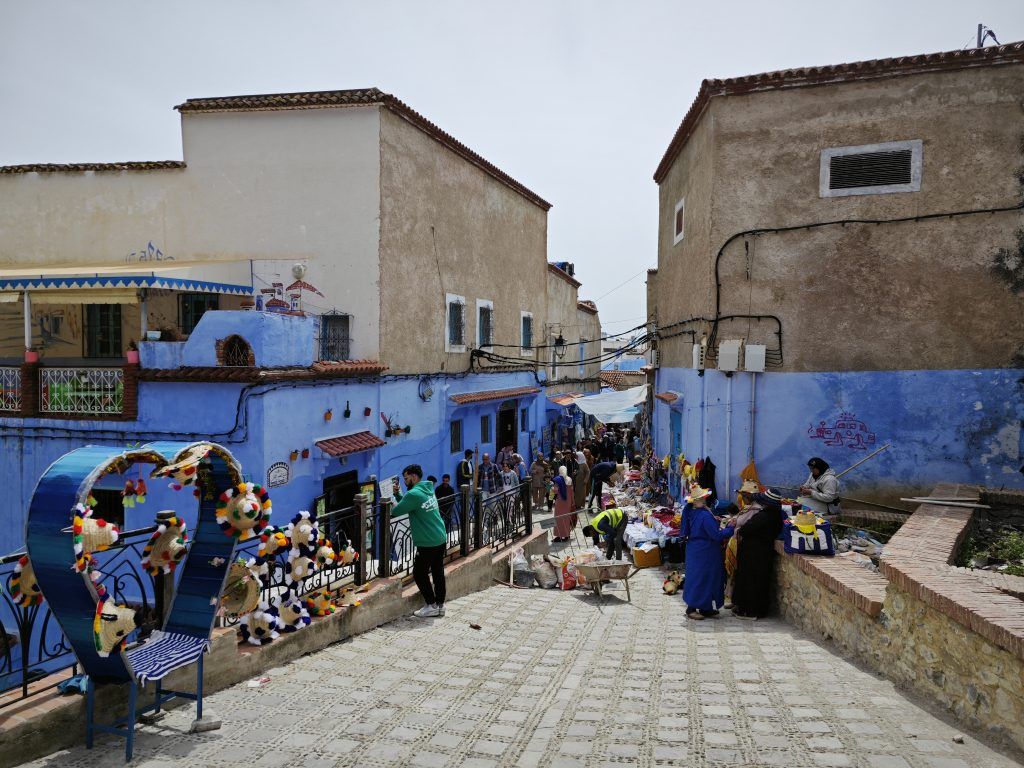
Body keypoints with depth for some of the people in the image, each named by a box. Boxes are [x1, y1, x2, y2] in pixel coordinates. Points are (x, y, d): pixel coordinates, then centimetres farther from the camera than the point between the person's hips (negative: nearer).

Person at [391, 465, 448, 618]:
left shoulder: (414, 494, -18)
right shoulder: (428, 489, 11)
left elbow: (395, 511, -13)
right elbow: (406, 504, 16)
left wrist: (388, 510, 7)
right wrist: (397, 493, 4)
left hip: (427, 543, -9)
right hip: (441, 538, 9)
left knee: (420, 573, 4)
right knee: (438, 572, 13)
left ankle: (431, 606, 7)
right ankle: (440, 605, 20)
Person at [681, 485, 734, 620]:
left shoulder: (690, 512, 2)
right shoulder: (705, 515, -25)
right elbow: (717, 535, -23)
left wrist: (713, 520, 12)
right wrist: (730, 528, -11)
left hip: (694, 549, 9)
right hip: (704, 552, -9)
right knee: (701, 578, 0)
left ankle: (705, 608, 27)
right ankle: (691, 609, 6)